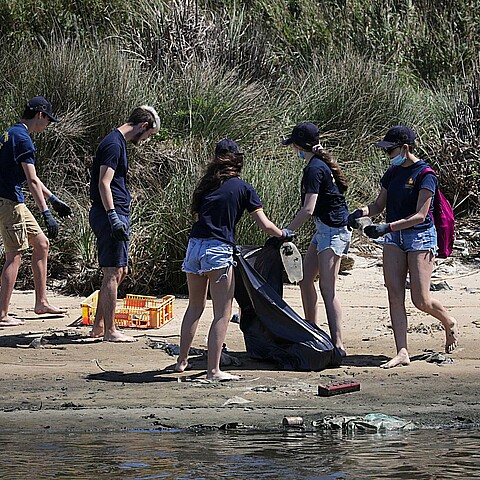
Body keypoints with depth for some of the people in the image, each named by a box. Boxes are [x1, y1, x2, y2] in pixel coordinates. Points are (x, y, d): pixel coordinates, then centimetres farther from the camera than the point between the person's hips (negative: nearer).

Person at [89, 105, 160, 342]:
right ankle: (110, 331, -2)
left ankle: (99, 327, 19)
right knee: (113, 273, -6)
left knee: (119, 271, 14)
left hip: (116, 214, 11)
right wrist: (113, 217, -26)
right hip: (111, 215, -11)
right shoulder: (114, 144, -14)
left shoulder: (117, 142, 18)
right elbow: (104, 183, -21)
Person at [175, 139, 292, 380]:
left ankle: (182, 360, 28)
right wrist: (283, 234, 18)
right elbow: (265, 225, 1)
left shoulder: (207, 184, 13)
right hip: (219, 249, -5)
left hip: (195, 245, 5)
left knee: (195, 306, 21)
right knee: (222, 313, 0)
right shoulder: (242, 188, 2)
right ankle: (213, 369, -6)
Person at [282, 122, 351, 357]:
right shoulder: (323, 163, 12)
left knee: (327, 289, -13)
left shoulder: (314, 169, -17)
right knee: (305, 279, 16)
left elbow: (308, 209, -24)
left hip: (332, 229, -10)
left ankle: (338, 343, -18)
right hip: (325, 229, 10)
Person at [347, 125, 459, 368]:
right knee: (395, 296, -4)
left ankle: (449, 323, 25)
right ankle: (402, 353, -4)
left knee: (421, 300, -6)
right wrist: (361, 212, -7)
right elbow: (379, 205, 16)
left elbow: (420, 215, -18)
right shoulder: (392, 173, 10)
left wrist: (387, 227, -27)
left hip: (420, 237, -7)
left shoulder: (425, 175, -13)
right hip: (394, 239, 7)